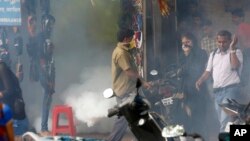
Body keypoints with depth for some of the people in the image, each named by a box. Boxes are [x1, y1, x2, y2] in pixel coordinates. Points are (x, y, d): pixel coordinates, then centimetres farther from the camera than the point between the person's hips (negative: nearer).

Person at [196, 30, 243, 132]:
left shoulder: (236, 53, -2)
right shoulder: (213, 55, 16)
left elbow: (235, 66, -20)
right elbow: (208, 71, 14)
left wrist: (232, 49, -22)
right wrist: (200, 80, -4)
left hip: (230, 90, -7)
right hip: (217, 91, 7)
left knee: (225, 122, -18)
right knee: (222, 122, 9)